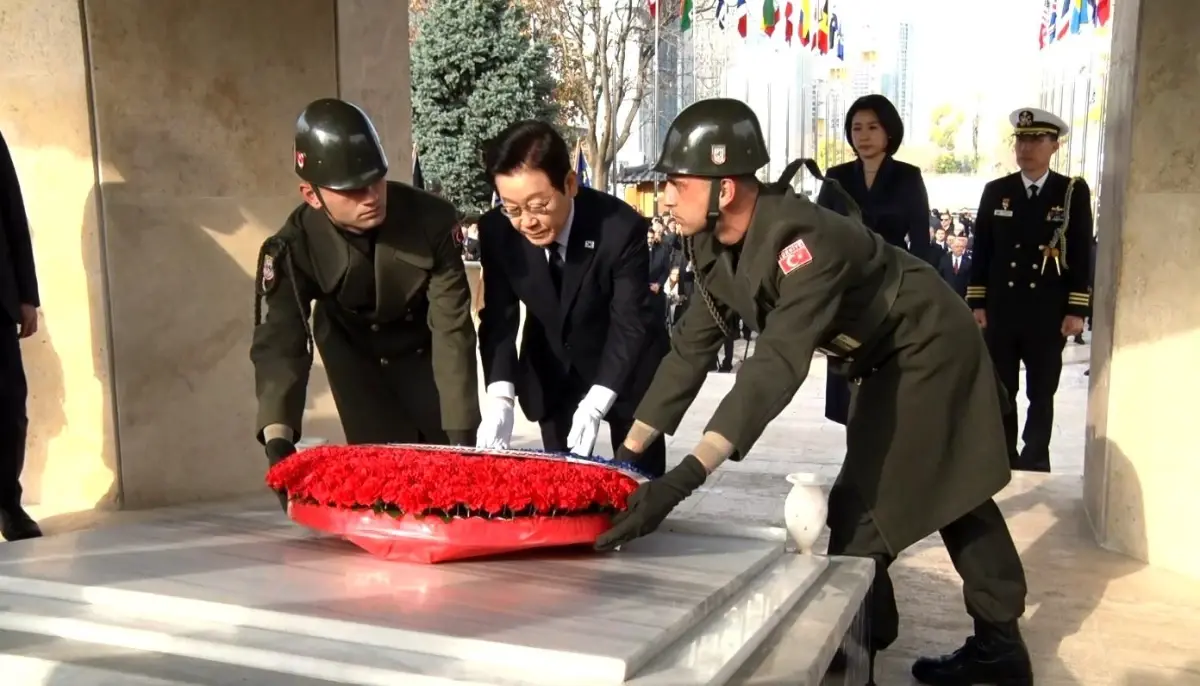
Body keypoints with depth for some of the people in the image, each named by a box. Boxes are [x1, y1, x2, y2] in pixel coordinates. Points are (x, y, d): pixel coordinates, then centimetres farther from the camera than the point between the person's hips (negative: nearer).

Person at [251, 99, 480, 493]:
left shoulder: (433, 220, -32)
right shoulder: (295, 246, -28)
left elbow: (453, 328, -30)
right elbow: (279, 340, -35)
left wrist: (461, 433, -33)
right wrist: (278, 437, -52)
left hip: (426, 354, 0)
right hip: (358, 361, 0)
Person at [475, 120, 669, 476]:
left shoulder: (622, 227, -30)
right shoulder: (496, 231, -20)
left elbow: (630, 323, -27)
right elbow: (499, 317, -16)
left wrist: (596, 403, -38)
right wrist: (499, 397, -32)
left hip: (625, 368, -3)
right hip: (552, 370, 3)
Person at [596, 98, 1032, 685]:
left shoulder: (800, 238, -38)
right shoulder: (711, 244, -11)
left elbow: (777, 365, -47)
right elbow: (692, 347, -9)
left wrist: (684, 478, -55)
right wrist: (627, 453, -15)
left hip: (930, 348, -9)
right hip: (887, 357, 9)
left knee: (860, 509, -9)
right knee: (958, 496, 17)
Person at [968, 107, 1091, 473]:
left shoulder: (1074, 192, 0)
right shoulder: (995, 191, 5)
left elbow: (1082, 255, -2)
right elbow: (981, 251, 5)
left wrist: (1076, 310, -7)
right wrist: (977, 303, 0)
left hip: (1049, 314, -1)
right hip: (1001, 311, 2)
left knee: (1042, 394, 8)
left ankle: (1035, 462, 20)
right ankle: (1004, 459, 20)